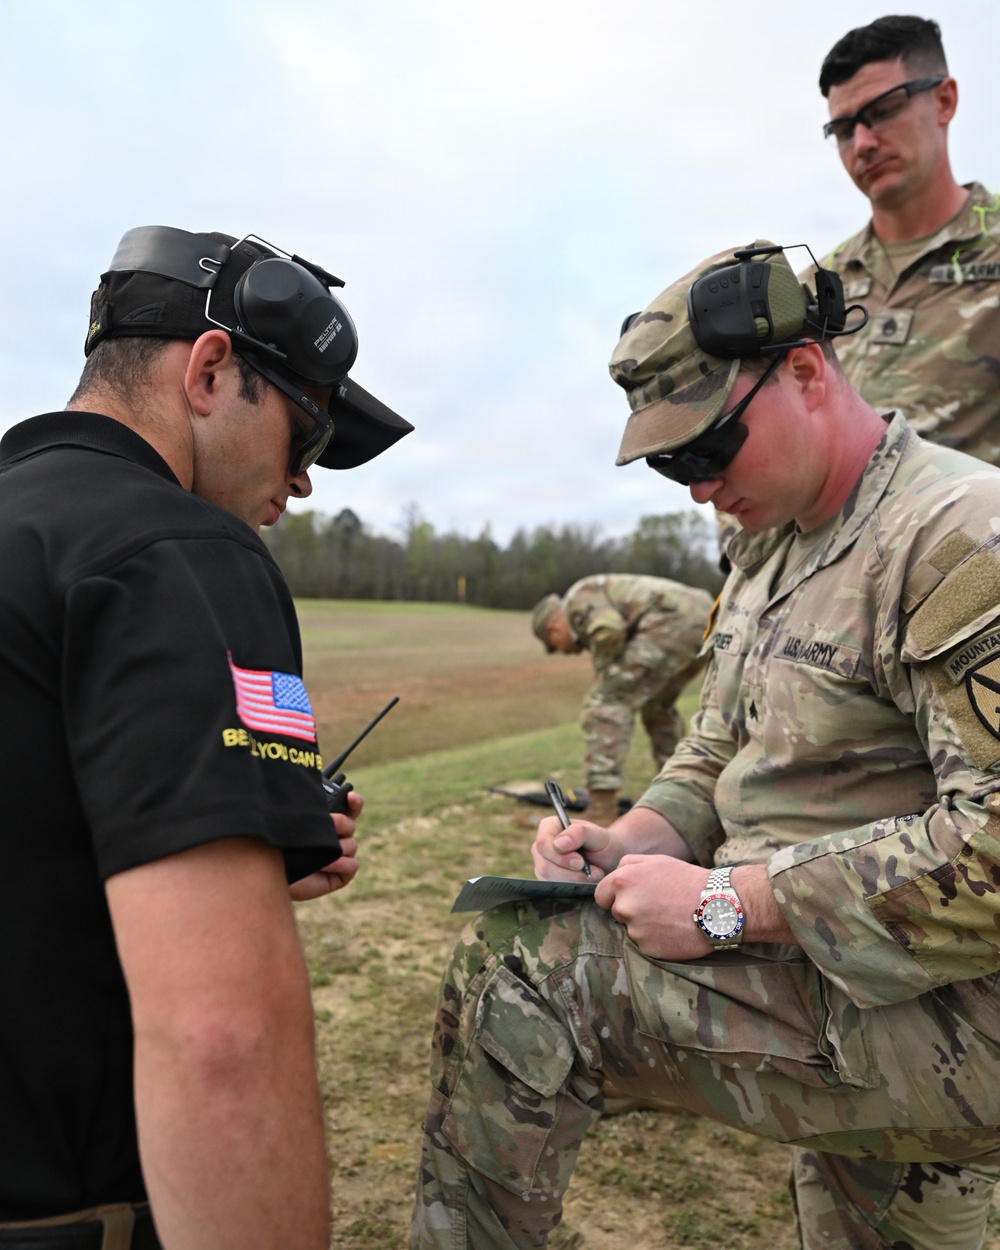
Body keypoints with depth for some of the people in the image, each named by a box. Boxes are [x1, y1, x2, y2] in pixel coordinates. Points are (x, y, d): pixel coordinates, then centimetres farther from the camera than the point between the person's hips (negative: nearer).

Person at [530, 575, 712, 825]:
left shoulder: (578, 600, 8)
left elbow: (609, 631, -15)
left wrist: (604, 672, 3)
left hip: (672, 622, -10)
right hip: (702, 619, 10)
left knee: (605, 704, -6)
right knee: (657, 706, 30)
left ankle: (601, 815, -10)